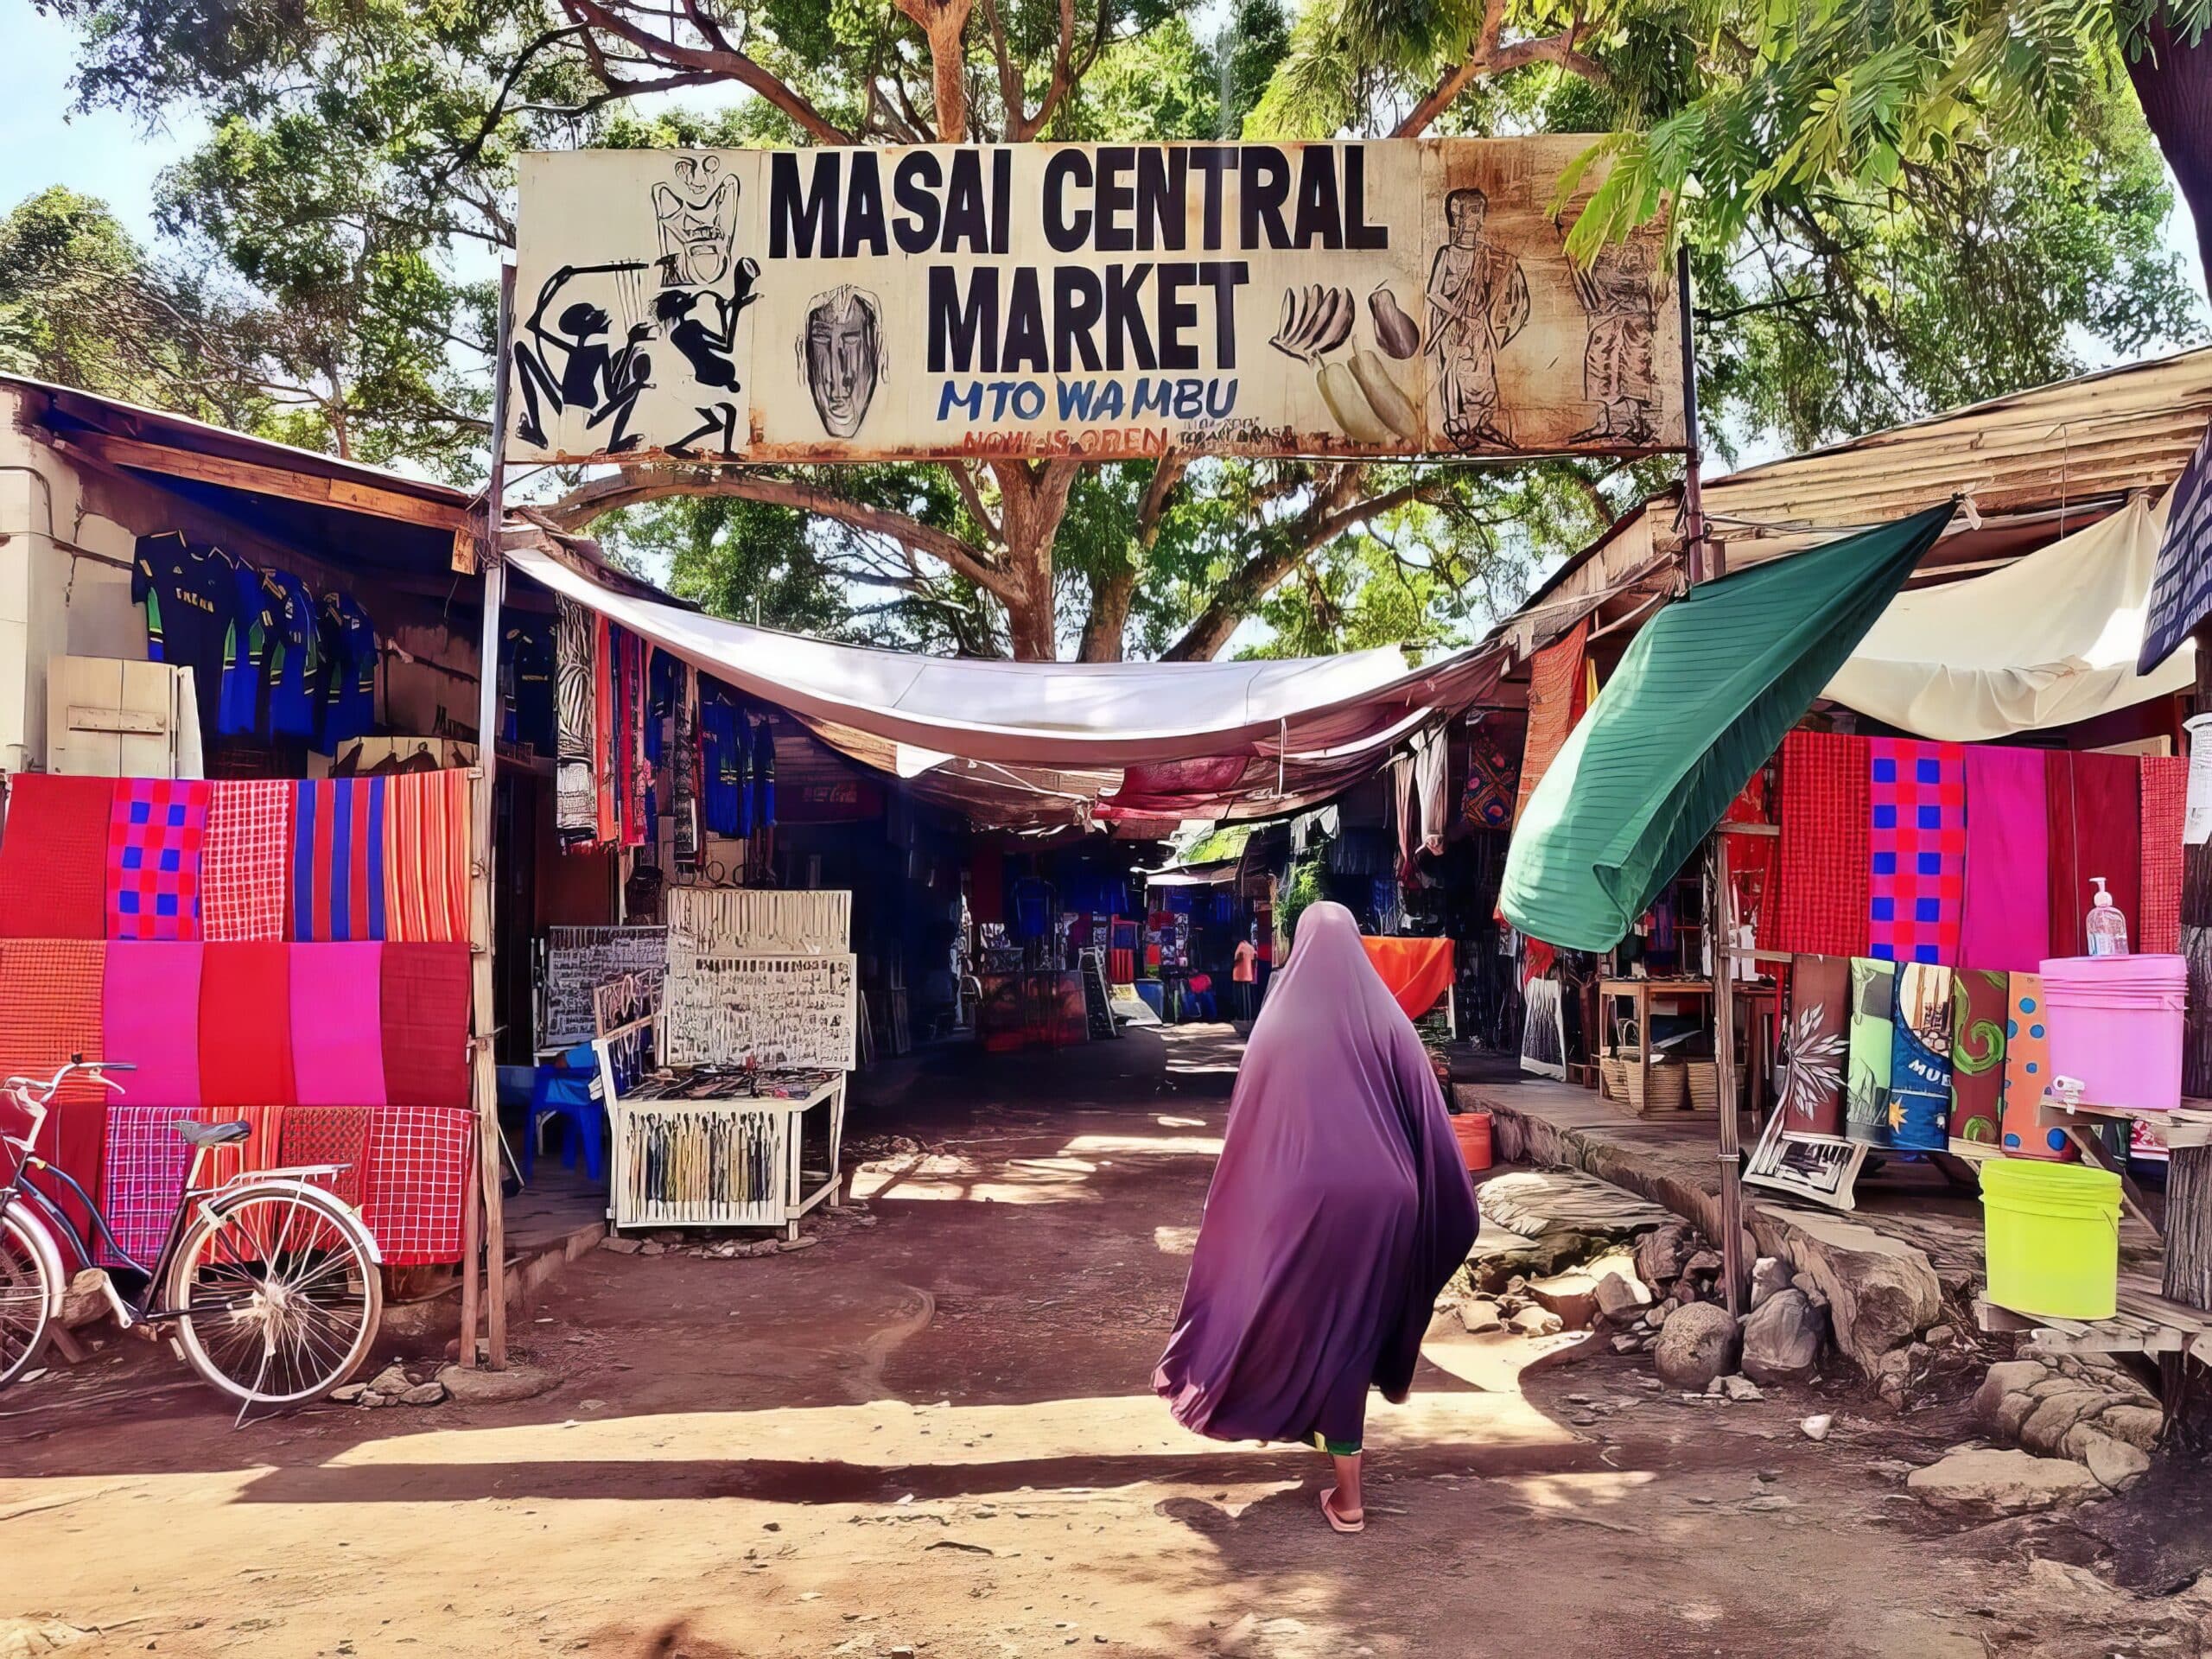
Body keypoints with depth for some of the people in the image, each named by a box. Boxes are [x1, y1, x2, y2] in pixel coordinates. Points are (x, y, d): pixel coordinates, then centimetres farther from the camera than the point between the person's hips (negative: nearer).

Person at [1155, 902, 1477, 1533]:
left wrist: (1238, 1212, 12)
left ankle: (1347, 1497, 9)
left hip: (1310, 1199, -1)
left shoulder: (1280, 1019, -2)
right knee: (1360, 1324, 24)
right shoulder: (1386, 1016, 1)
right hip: (1383, 1196, 2)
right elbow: (1427, 1120, 2)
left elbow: (1248, 1126, 1)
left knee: (1327, 1335, 6)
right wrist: (1444, 1207, 11)